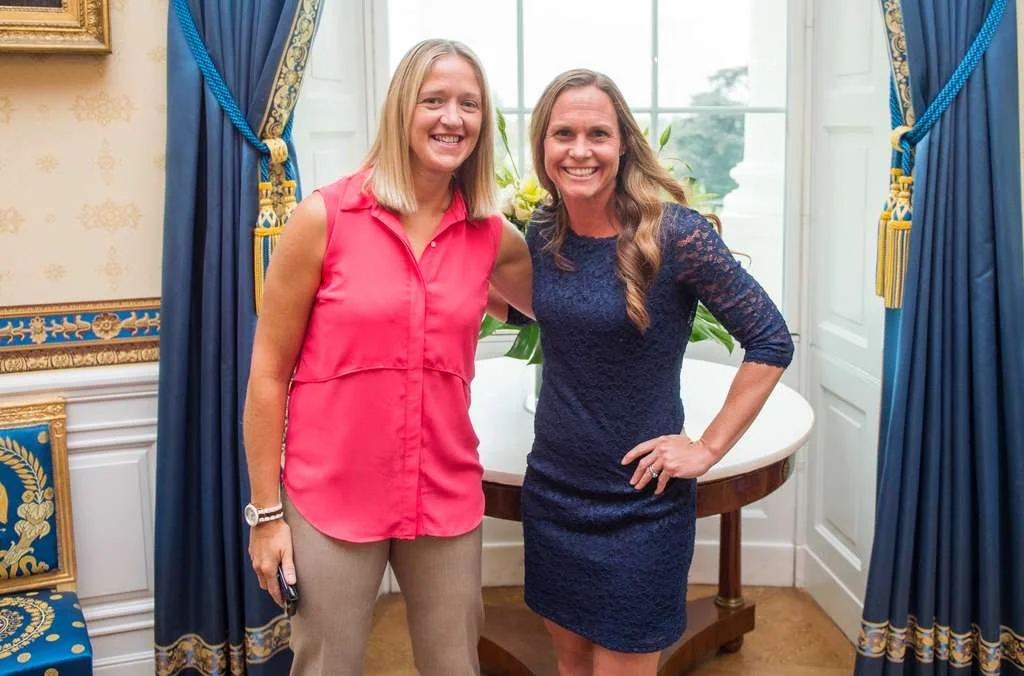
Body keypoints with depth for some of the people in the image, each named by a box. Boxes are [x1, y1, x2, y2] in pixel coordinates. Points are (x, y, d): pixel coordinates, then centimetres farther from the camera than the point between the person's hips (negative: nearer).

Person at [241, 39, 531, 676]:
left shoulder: (493, 236, 0)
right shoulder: (324, 217, -10)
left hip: (448, 499, 3)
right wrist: (266, 512, -5)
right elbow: (268, 372, -6)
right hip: (332, 501, -3)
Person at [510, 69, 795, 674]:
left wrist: (708, 449, -14)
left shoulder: (674, 233, -18)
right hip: (551, 489, 5)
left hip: (639, 503, -5)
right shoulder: (542, 232, -2)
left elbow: (771, 342, -13)